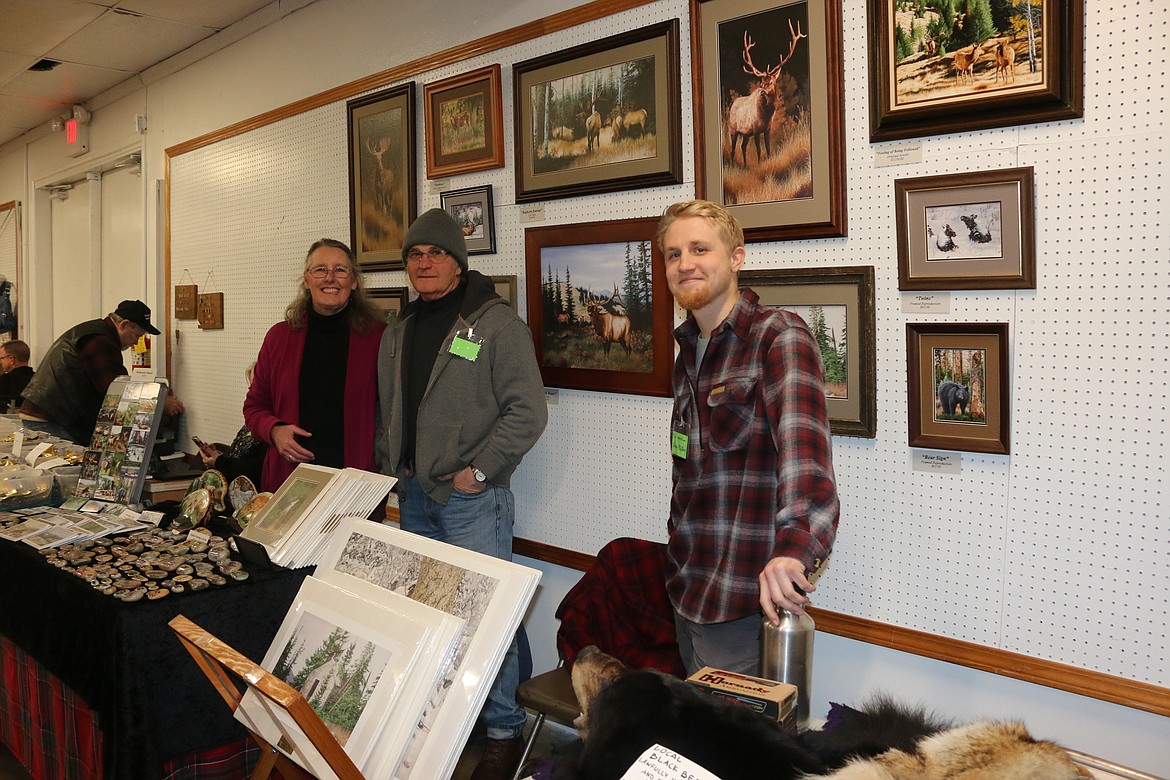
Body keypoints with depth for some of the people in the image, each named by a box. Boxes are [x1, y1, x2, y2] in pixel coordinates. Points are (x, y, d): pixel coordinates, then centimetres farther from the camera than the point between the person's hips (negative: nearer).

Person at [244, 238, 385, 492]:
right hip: (288, 478, 2)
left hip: (359, 479, -2)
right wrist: (274, 430, -5)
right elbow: (254, 406, 15)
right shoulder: (280, 336, 8)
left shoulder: (378, 337, -1)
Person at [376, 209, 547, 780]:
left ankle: (504, 732, 10)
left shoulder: (496, 322, -9)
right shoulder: (399, 332, 14)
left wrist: (479, 470, -16)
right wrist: (391, 466, 10)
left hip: (471, 497, -7)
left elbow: (528, 410, -14)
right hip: (413, 497, 7)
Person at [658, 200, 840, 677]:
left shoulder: (778, 336, -14)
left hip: (743, 597, -8)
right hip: (686, 586, 8)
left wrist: (796, 545, -46)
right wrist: (679, 558, 16)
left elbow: (803, 443, -31)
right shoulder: (688, 351, 13)